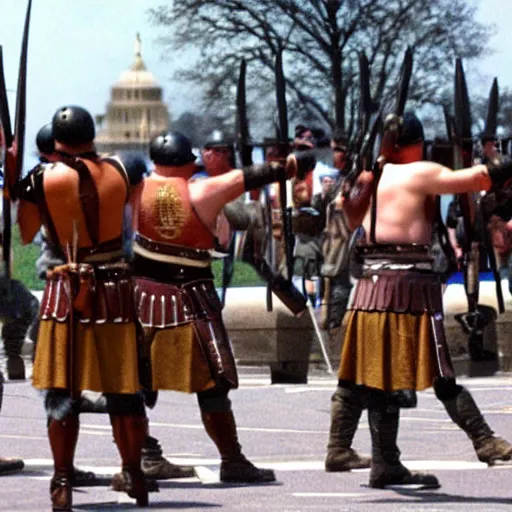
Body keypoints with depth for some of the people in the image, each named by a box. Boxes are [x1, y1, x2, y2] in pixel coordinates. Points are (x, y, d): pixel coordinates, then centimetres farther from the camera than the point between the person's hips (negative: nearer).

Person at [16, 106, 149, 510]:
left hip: (66, 290, -2)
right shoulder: (121, 172, 1)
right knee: (123, 390, 12)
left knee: (62, 392, 2)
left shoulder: (42, 179, -7)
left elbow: (24, 235, -2)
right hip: (116, 289, 2)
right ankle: (135, 477, 19)